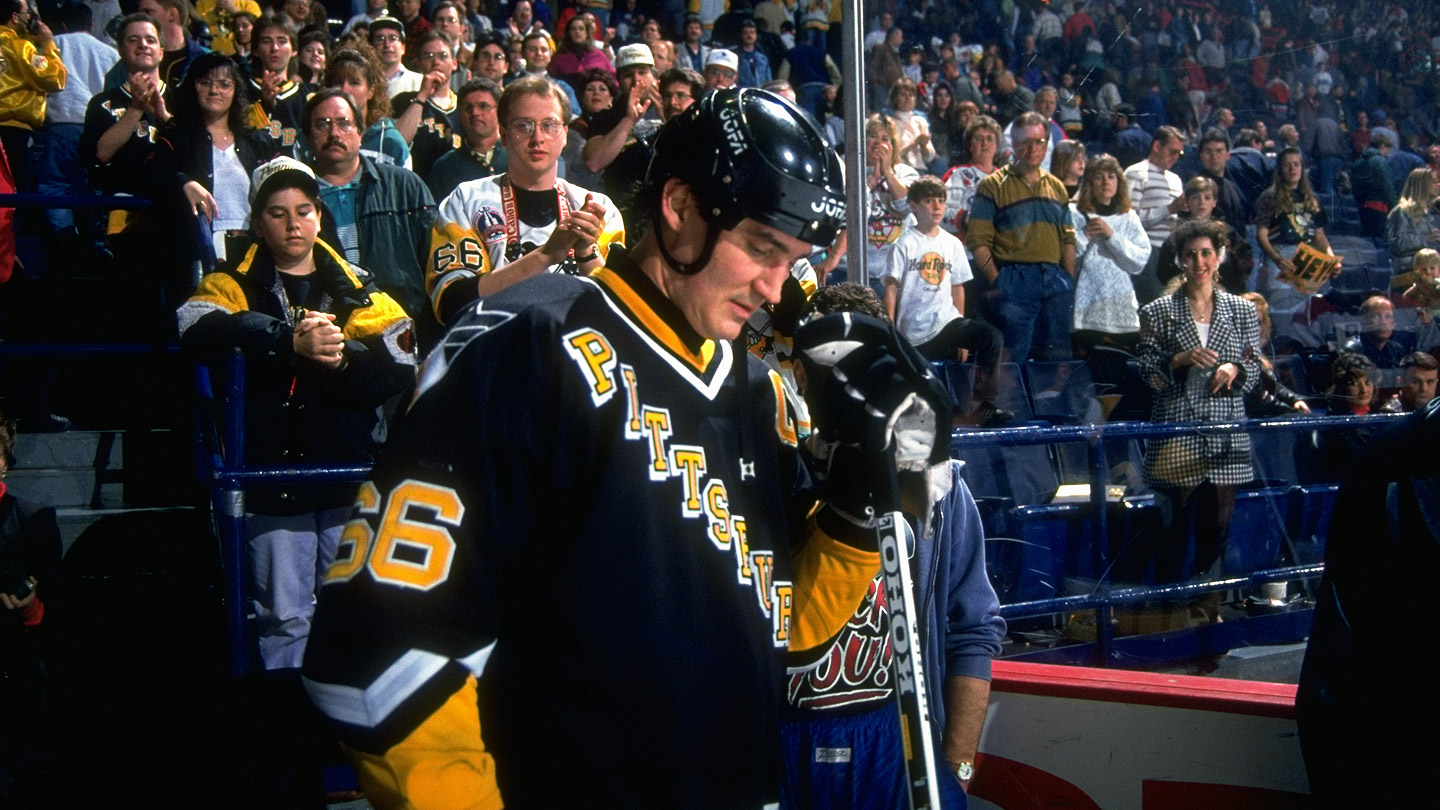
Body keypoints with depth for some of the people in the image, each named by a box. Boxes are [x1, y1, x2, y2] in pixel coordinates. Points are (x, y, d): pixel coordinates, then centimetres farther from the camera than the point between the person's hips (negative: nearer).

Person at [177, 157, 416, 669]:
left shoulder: (357, 291, 14)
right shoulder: (234, 286, 8)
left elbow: (400, 368, -2)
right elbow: (200, 331, -16)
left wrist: (346, 357, -21)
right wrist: (292, 343, -25)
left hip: (350, 473, 2)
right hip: (273, 475, -2)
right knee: (285, 618, 0)